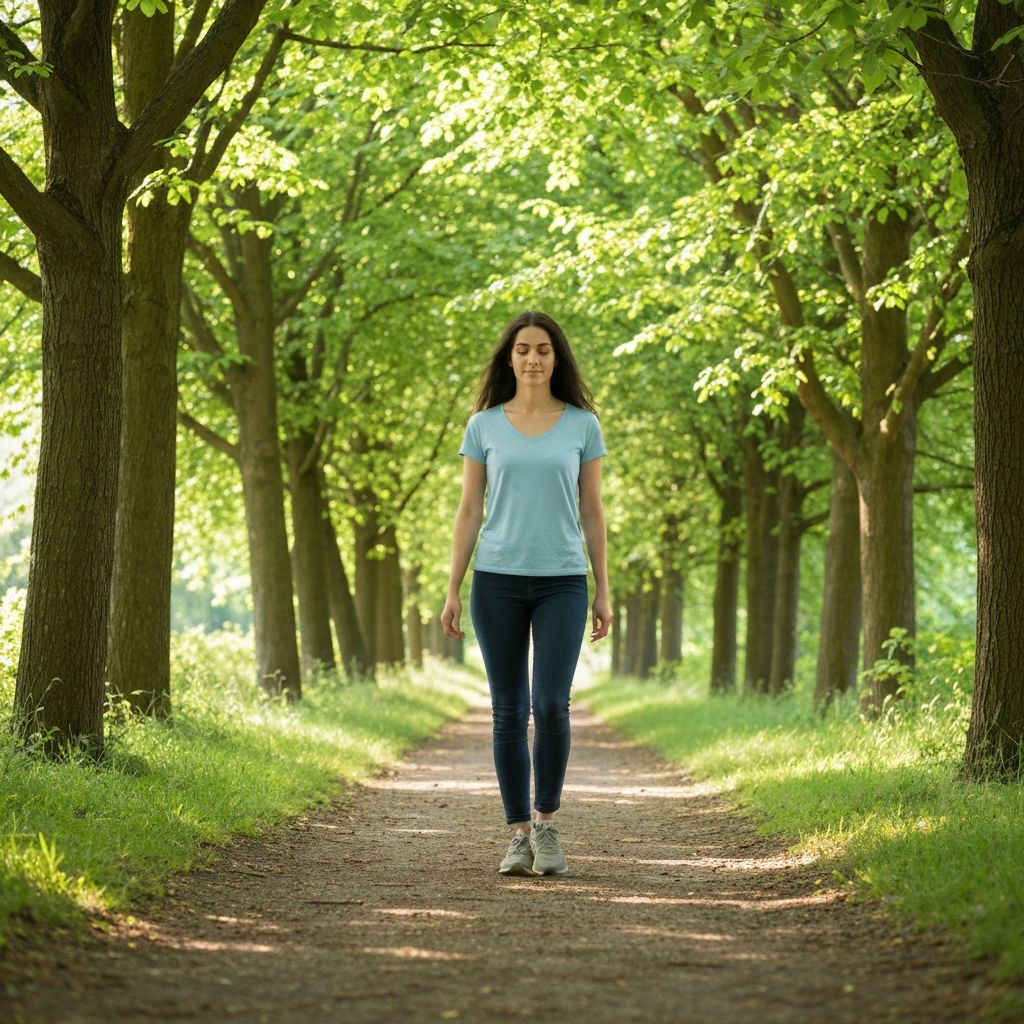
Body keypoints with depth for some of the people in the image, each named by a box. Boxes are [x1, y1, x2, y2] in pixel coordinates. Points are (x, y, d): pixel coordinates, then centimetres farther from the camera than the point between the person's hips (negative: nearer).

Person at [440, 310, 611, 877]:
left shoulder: (582, 424, 5)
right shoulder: (484, 425, 5)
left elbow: (592, 511, 7)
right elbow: (468, 511, 6)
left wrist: (604, 591, 4)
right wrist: (452, 590, 2)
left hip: (562, 582, -1)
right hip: (498, 580, 1)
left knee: (551, 707, -12)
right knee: (508, 712, 3)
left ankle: (546, 819, 8)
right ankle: (519, 834, 11)